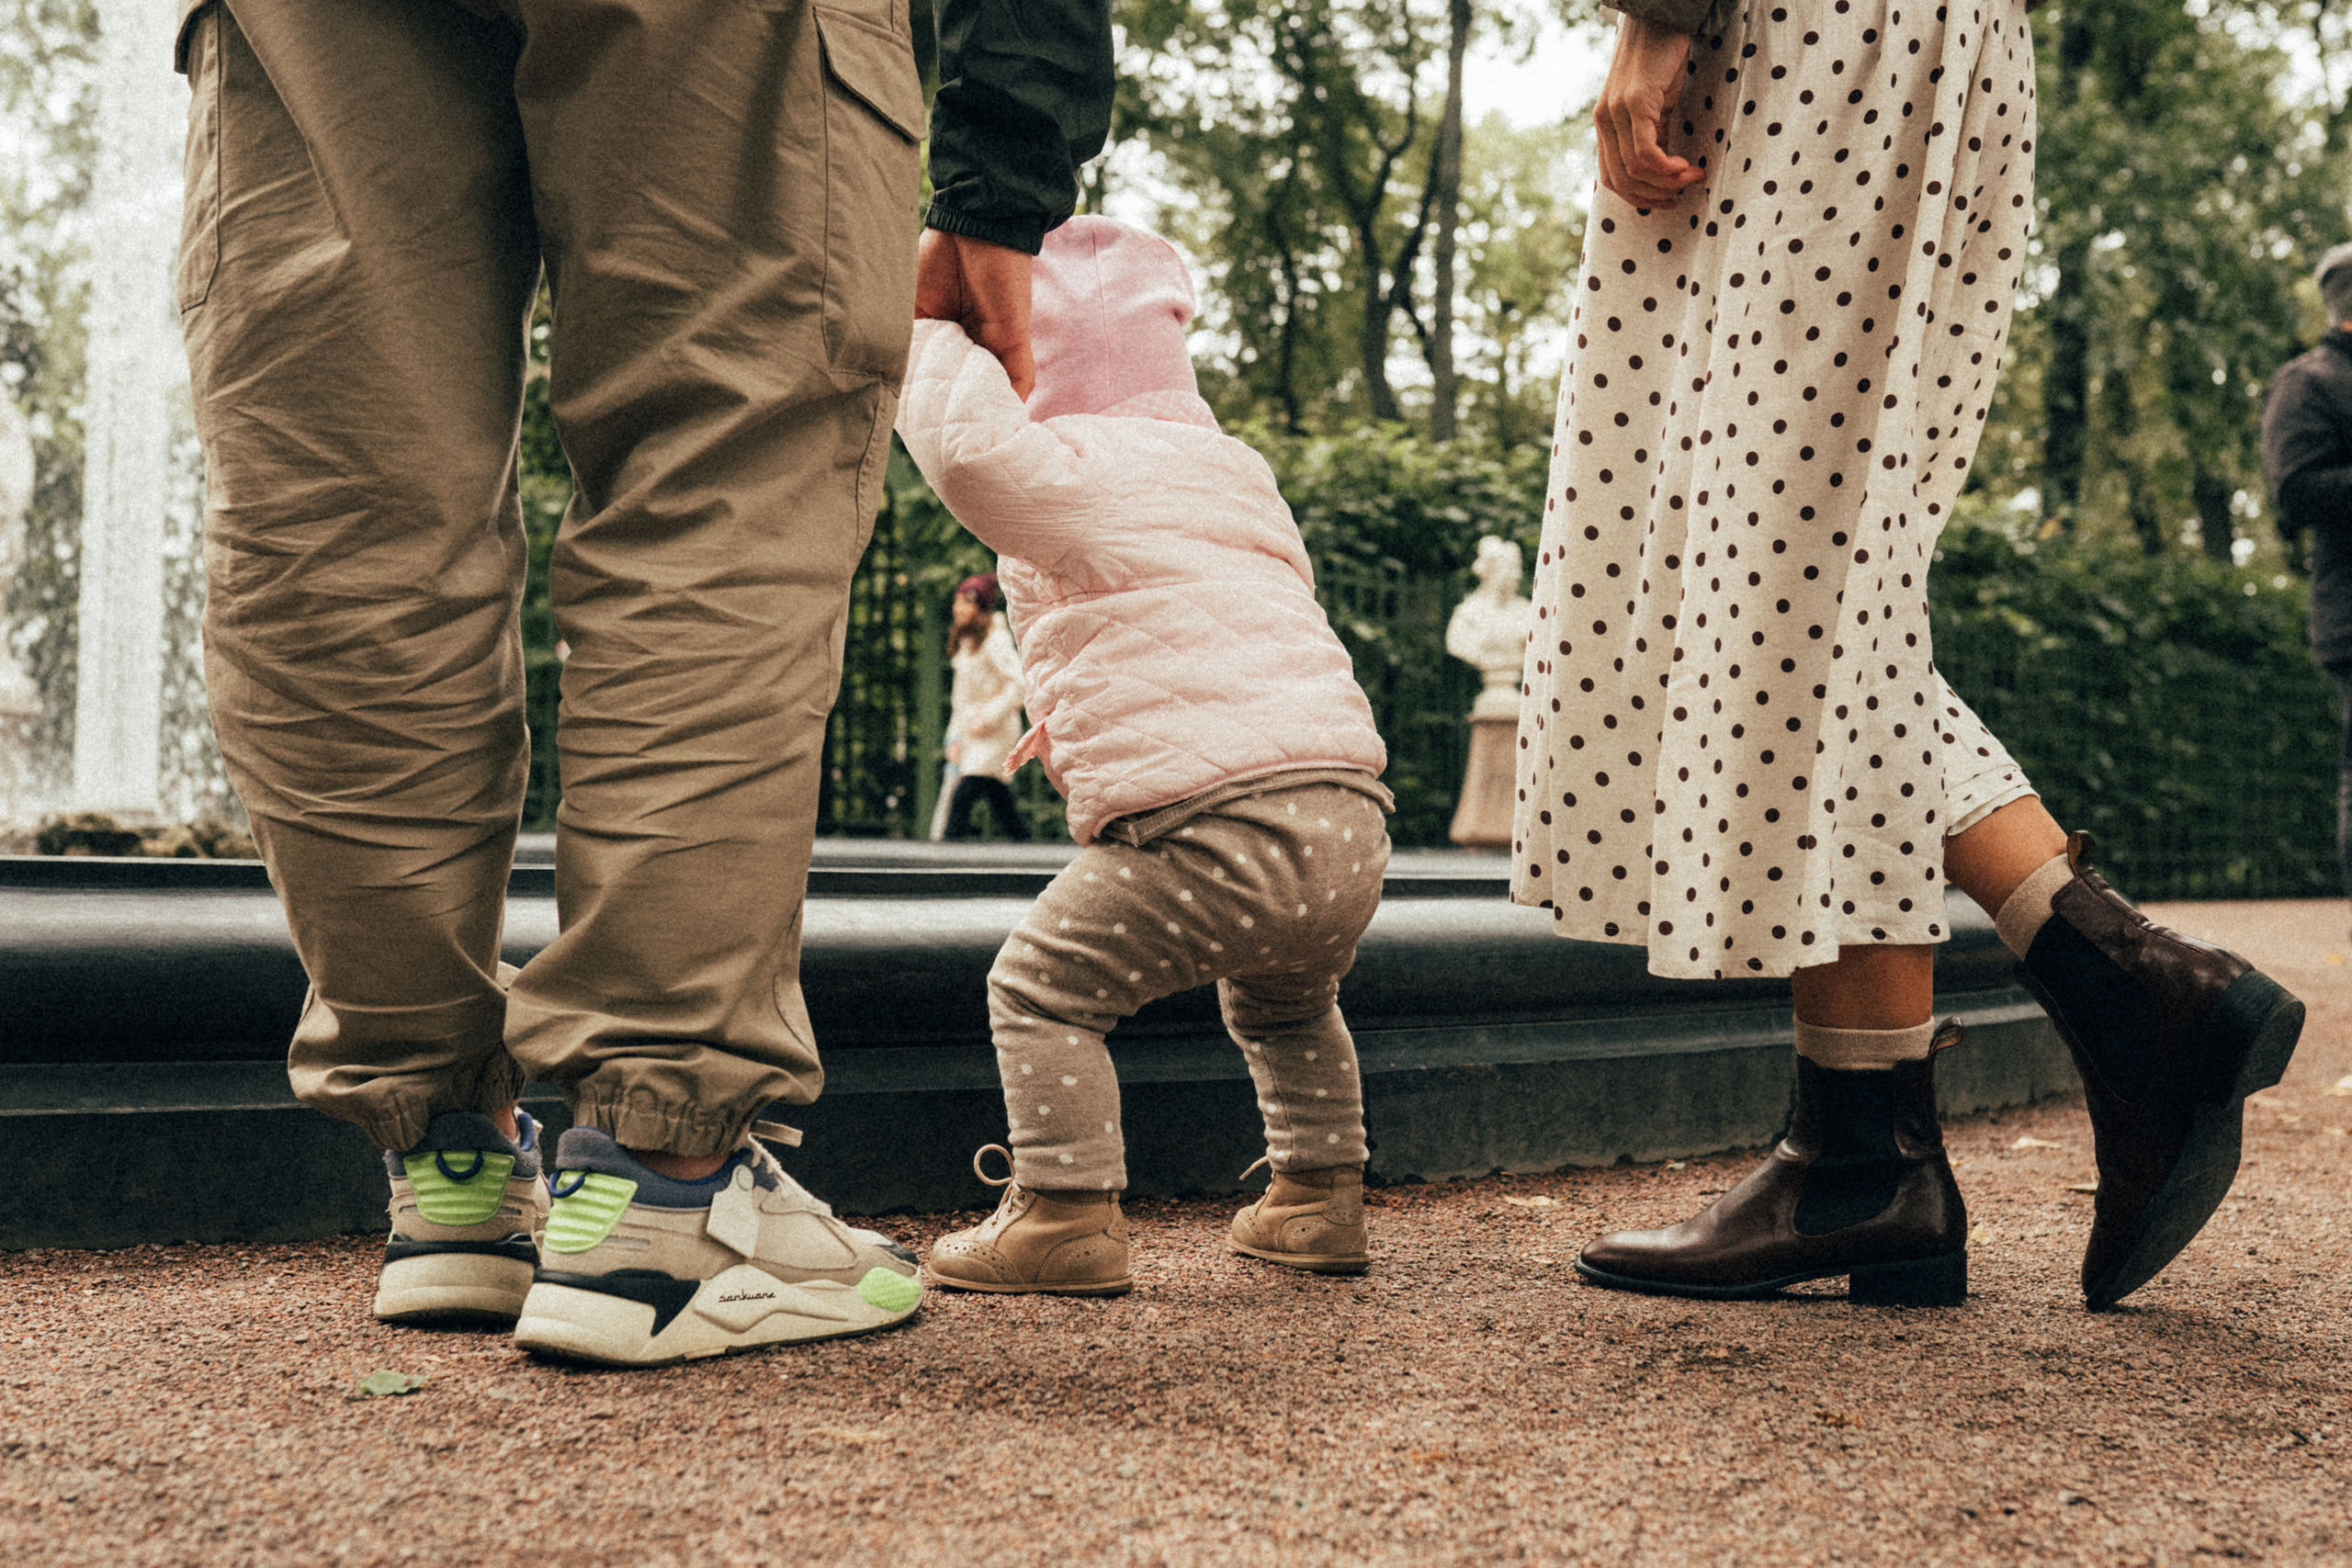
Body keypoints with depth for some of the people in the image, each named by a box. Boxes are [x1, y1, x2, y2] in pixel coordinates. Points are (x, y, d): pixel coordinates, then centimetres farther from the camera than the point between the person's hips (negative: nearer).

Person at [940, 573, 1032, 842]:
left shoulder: (995, 640, -12)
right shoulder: (964, 640, 14)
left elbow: (1020, 685, -18)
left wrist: (989, 719, -18)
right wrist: (955, 736, 12)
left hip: (997, 732, -8)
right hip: (970, 732, 8)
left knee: (963, 796, -16)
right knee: (1001, 802, 8)